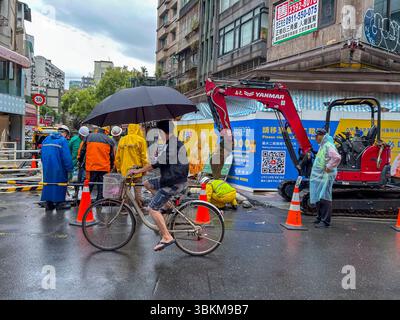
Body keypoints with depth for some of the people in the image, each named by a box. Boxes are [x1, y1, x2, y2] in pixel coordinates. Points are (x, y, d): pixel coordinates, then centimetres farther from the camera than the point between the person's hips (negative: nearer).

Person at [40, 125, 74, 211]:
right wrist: (70, 169, -9)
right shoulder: (63, 140, -10)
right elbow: (67, 156, -16)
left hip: (47, 168, 7)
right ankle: (59, 203, 9)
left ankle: (48, 204, 17)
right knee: (59, 184, 5)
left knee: (48, 183, 14)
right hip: (58, 169, -6)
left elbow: (42, 154, 19)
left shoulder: (46, 139, 14)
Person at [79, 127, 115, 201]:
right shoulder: (109, 140, 4)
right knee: (101, 188, 6)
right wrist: (111, 167, 19)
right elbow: (112, 156, 7)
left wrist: (80, 160, 23)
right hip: (104, 168, -1)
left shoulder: (89, 137, 7)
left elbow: (82, 151, 9)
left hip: (91, 167, 1)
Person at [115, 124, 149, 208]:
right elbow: (144, 157, -8)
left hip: (124, 171, 4)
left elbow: (117, 157, 10)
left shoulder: (122, 140, 7)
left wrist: (118, 169, 19)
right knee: (138, 192, 2)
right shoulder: (140, 140, -6)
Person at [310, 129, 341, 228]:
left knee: (324, 199, -9)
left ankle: (325, 221, -7)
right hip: (319, 177, 10)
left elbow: (337, 157, -28)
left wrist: (329, 167, -20)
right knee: (317, 198, 15)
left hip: (325, 177, -10)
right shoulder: (322, 146, 18)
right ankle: (320, 218, 26)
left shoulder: (328, 146, -13)